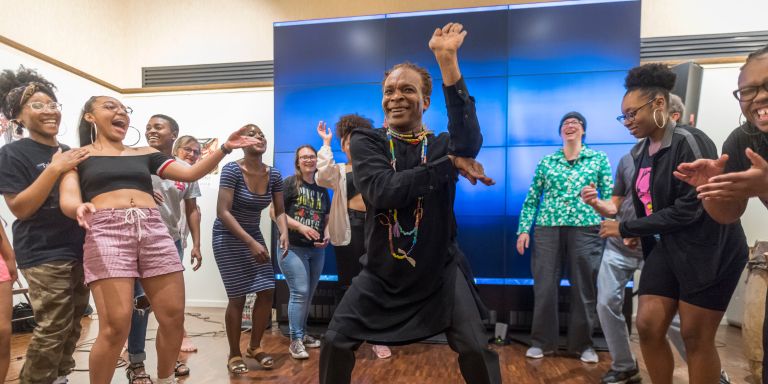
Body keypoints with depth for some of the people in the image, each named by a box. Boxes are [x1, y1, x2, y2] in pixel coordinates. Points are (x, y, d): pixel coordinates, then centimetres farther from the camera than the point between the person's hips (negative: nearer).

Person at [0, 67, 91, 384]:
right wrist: (54, 169, -22)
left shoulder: (70, 152, 11)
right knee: (52, 330, -6)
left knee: (72, 327, 13)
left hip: (78, 250, 6)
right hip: (43, 255, -6)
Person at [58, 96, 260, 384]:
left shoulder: (145, 154, 22)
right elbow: (68, 200, 1)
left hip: (154, 231, 3)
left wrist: (225, 148, 2)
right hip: (106, 232, -3)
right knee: (116, 326, -14)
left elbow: (191, 173, 13)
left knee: (173, 317, 1)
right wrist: (80, 207, -23)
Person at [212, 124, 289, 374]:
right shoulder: (232, 170, -19)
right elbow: (223, 212, -24)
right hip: (228, 237, -5)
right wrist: (251, 243, -29)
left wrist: (284, 232, -20)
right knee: (238, 297, -4)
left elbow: (279, 211, 1)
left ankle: (255, 347, 21)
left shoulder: (274, 175, -4)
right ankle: (234, 355, 16)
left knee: (267, 292, 0)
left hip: (254, 235, 5)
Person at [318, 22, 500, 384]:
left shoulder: (443, 144, -4)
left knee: (476, 350, -5)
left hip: (440, 271, 0)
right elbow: (383, 192, -25)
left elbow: (470, 142, -30)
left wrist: (448, 62, -35)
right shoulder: (365, 141, -6)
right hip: (382, 274, 0)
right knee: (335, 343, 0)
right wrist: (450, 164, -26)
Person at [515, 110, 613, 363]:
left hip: (586, 229, 0)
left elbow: (609, 197, 5)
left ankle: (583, 343, 23)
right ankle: (542, 341, 17)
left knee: (584, 287, 6)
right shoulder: (546, 162, 11)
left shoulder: (599, 159, 9)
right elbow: (531, 199, 10)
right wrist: (524, 229, 2)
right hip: (547, 229, 1)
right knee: (544, 286, 3)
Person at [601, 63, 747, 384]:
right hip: (666, 248, 7)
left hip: (709, 251, -7)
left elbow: (689, 209, -22)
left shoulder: (689, 142, -17)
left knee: (696, 337, 2)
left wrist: (626, 229, -18)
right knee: (648, 325, 4)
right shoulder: (640, 151, 7)